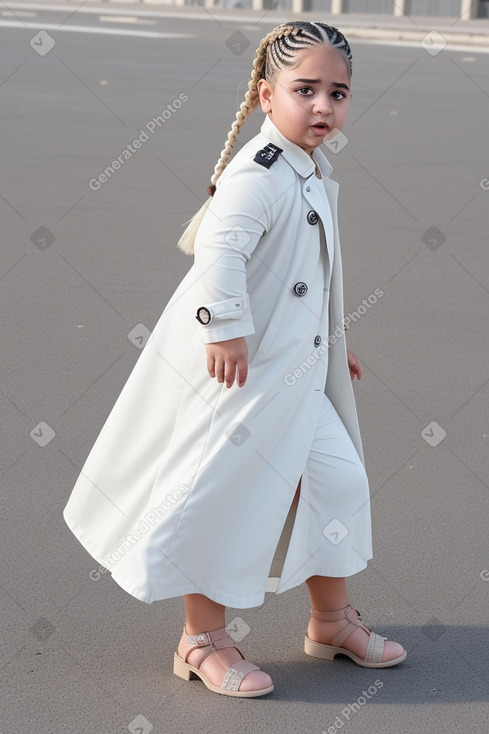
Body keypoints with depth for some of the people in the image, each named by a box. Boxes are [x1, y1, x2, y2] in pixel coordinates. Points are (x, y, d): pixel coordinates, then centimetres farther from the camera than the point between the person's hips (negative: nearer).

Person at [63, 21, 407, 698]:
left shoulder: (315, 174, 12)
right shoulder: (259, 173, -20)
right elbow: (219, 247, -34)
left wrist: (333, 340, 27)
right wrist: (227, 329, -34)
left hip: (294, 372, 10)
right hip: (235, 367, -9)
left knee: (338, 477, 11)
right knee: (220, 495, 0)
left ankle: (332, 619, 28)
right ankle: (202, 640, 17)